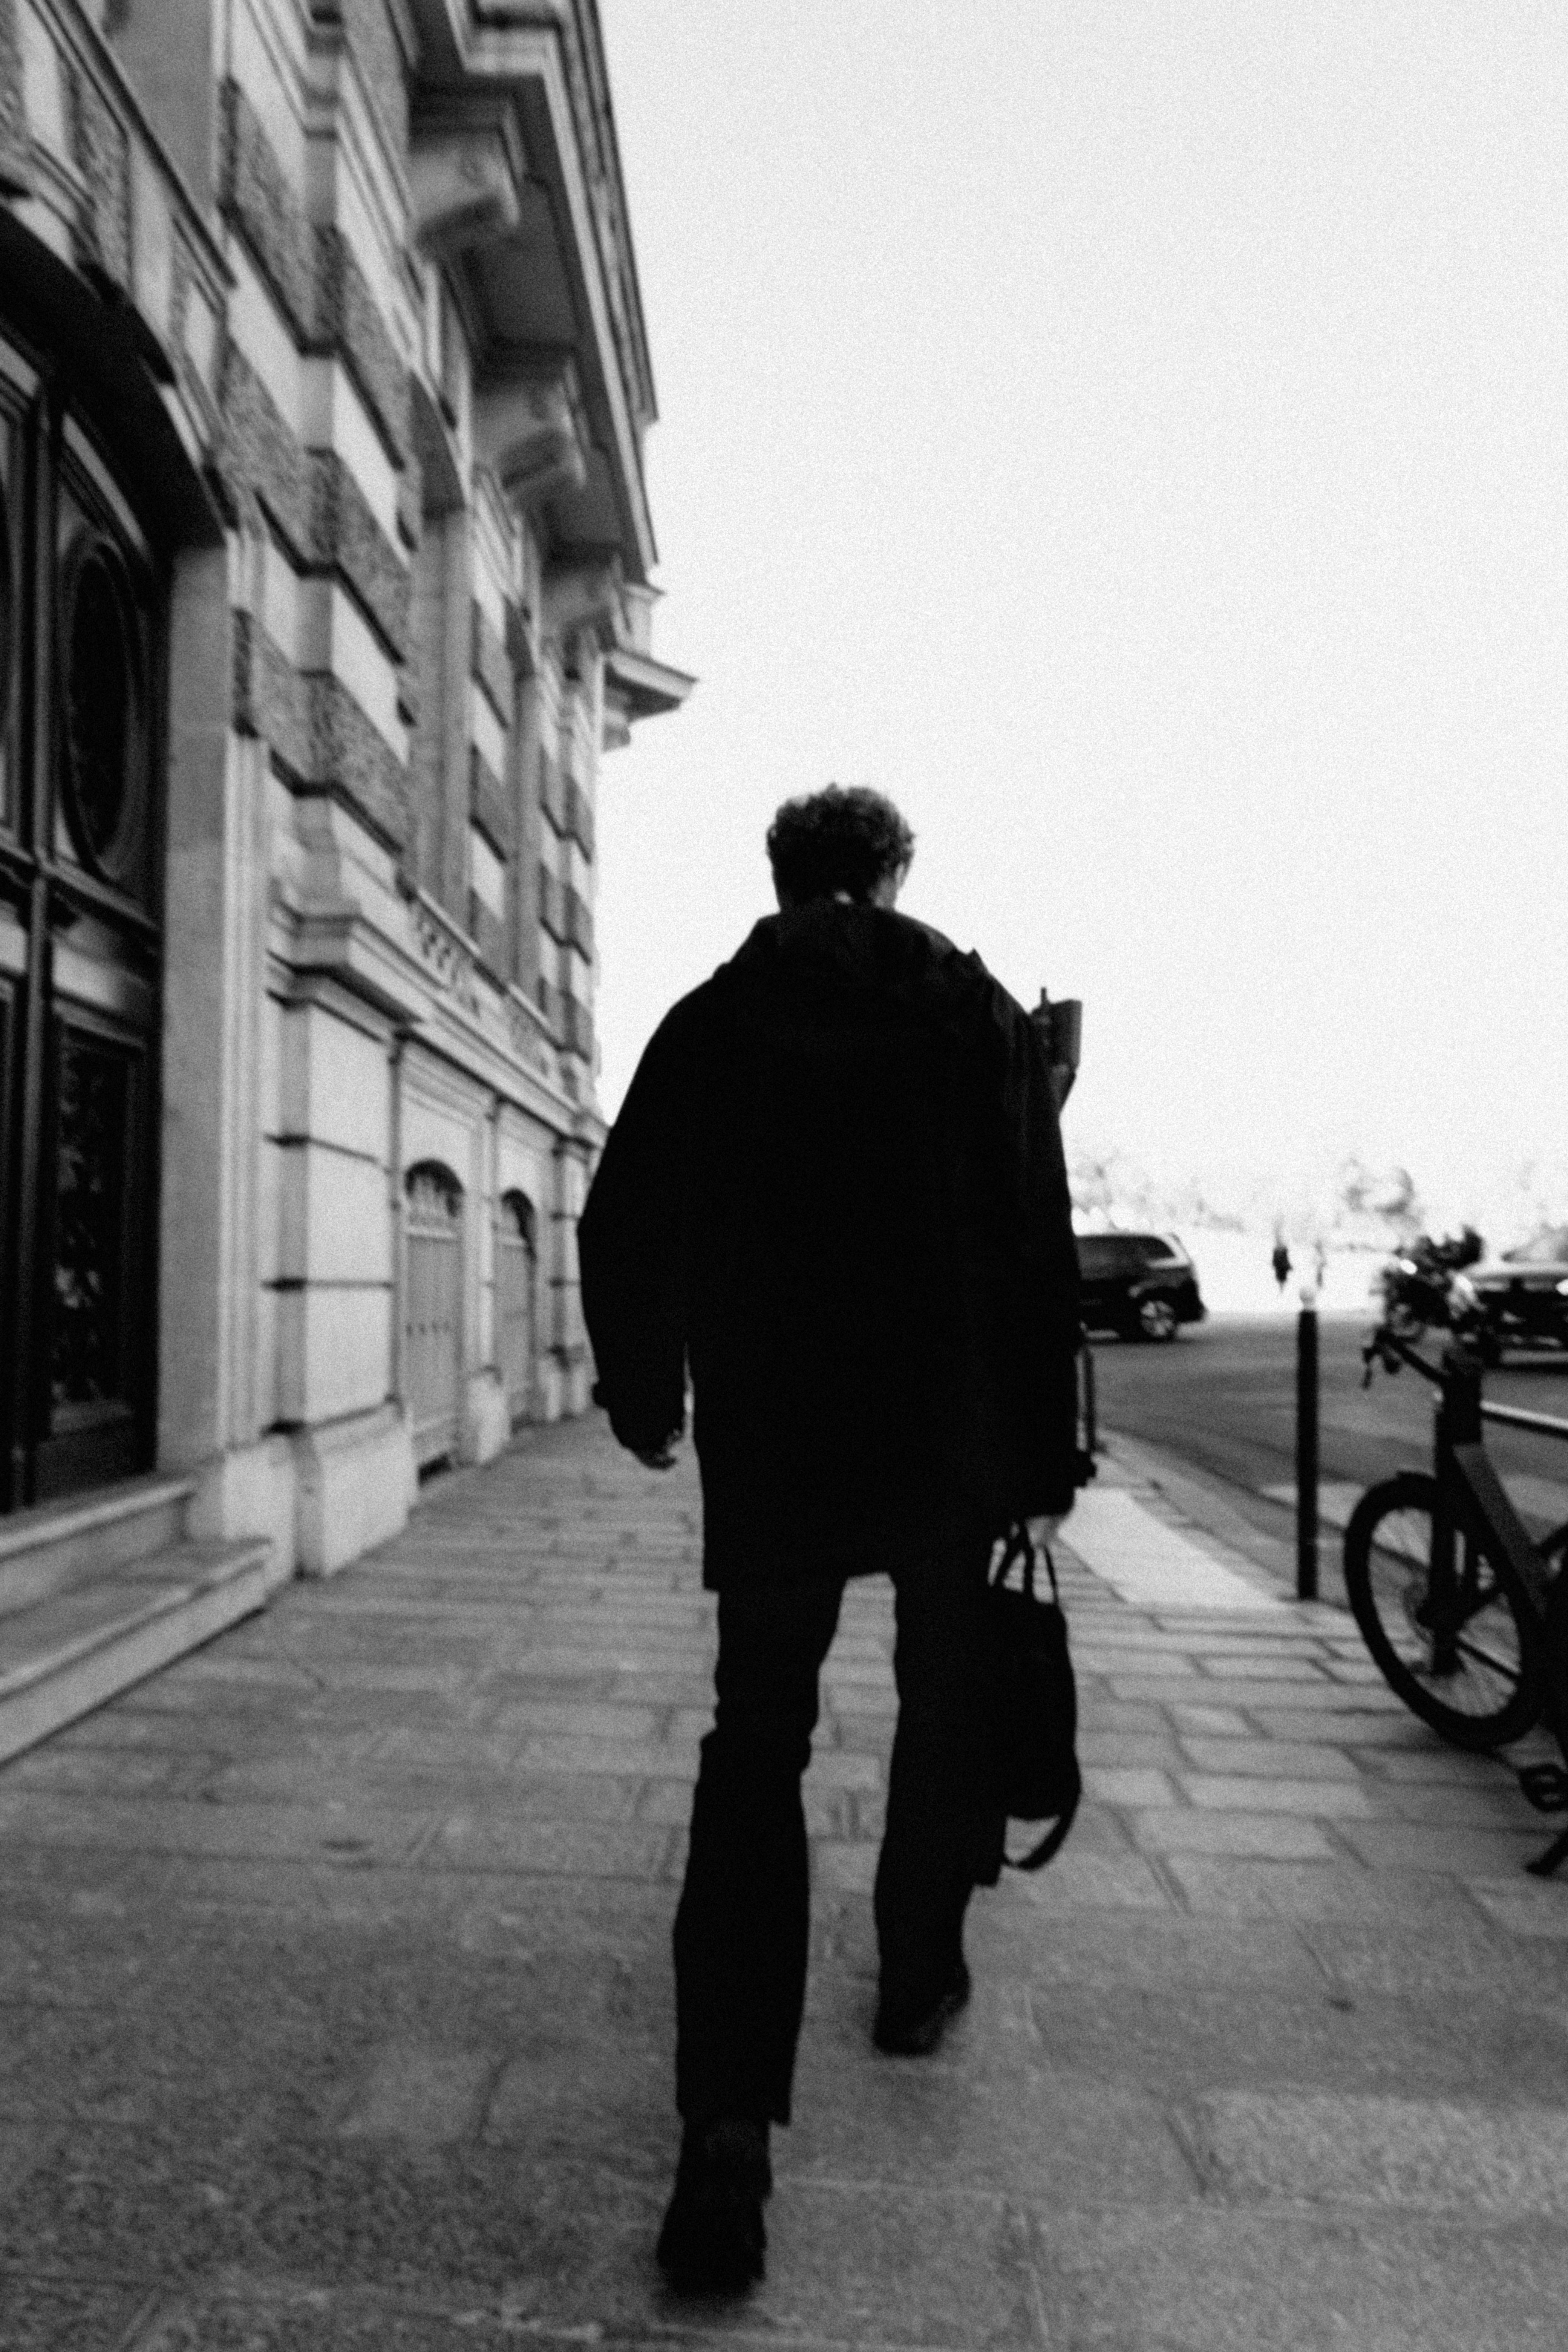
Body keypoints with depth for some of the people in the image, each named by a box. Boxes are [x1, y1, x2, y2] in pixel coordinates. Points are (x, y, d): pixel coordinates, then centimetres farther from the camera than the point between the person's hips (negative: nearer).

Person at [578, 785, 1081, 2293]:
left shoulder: (710, 1020, 2)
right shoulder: (977, 1013, 0)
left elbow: (625, 1232, 1)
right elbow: (1039, 1250, -5)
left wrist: (646, 1396, 15)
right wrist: (1045, 1452, 1)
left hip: (769, 1441, 0)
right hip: (951, 1436, 0)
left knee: (754, 1743, 5)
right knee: (947, 1701, 21)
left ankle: (728, 2127, -1)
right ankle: (919, 1980, 37)